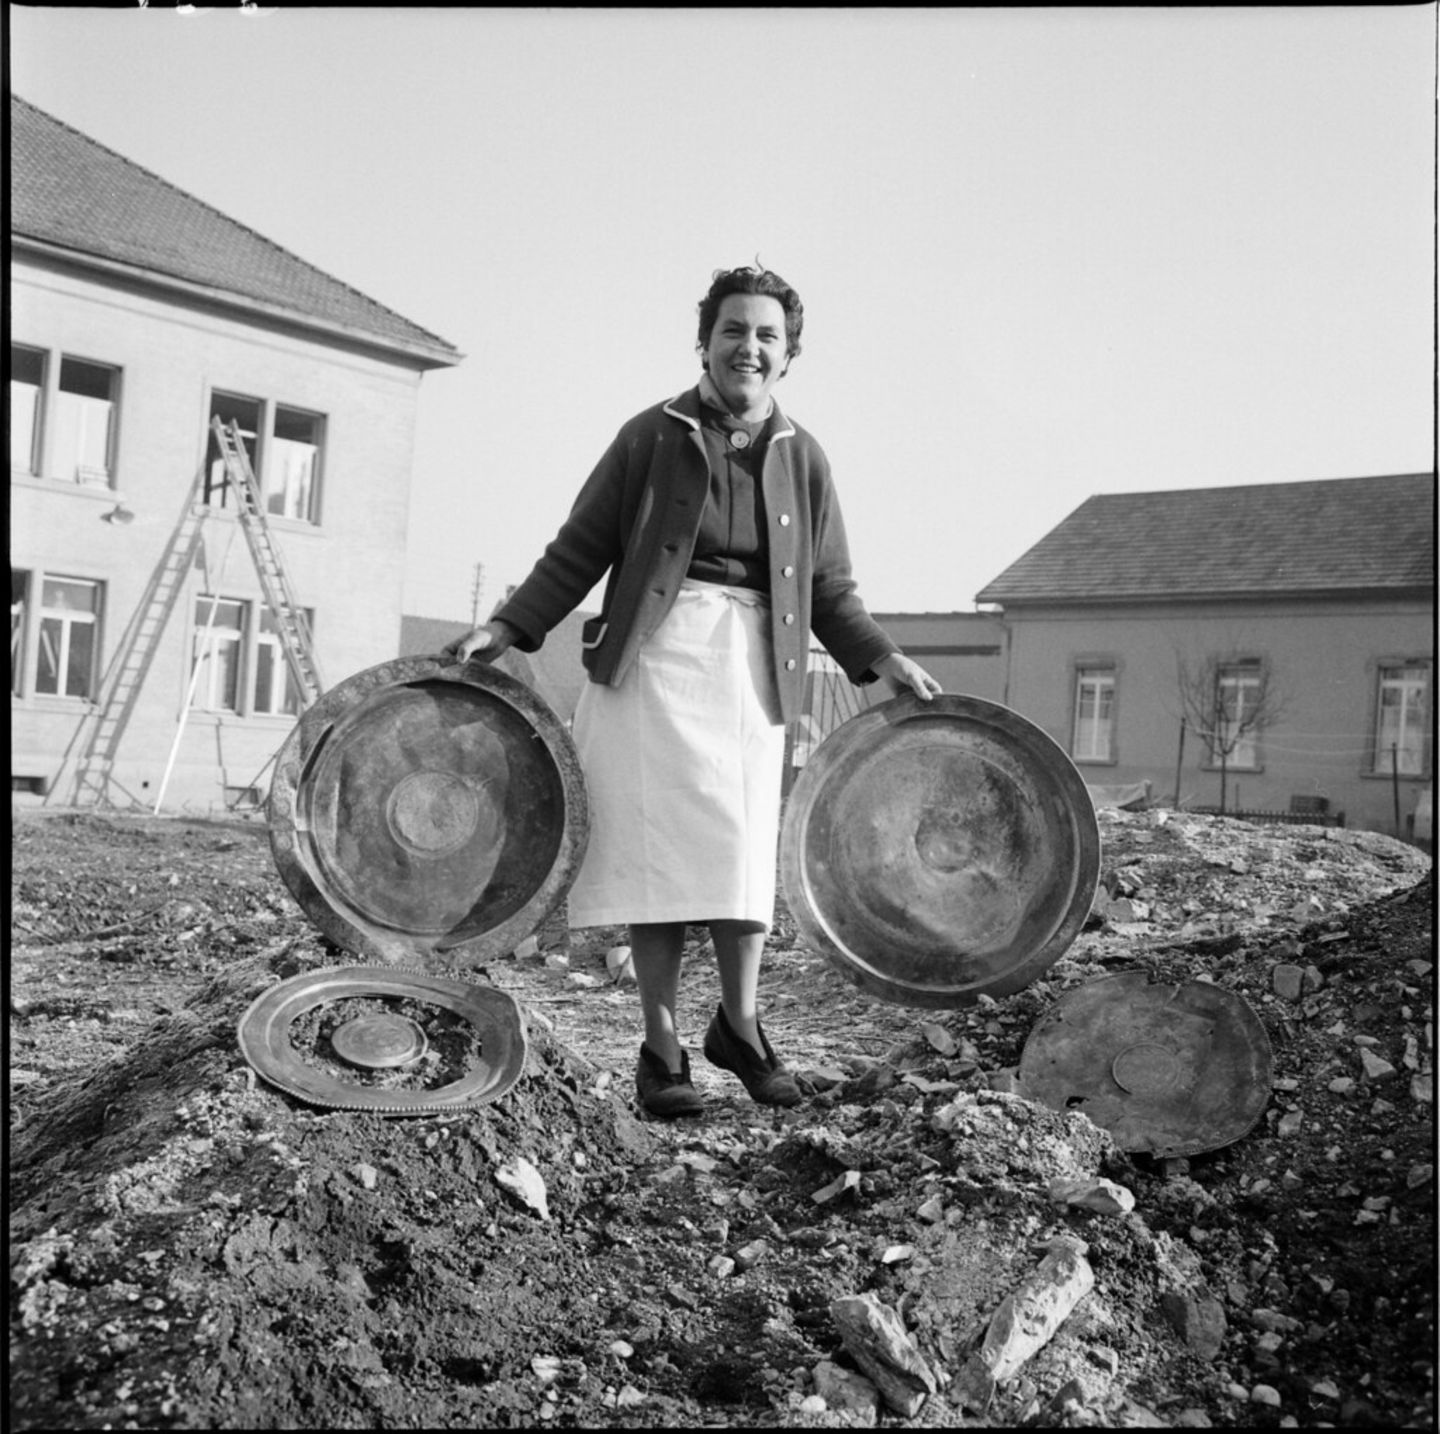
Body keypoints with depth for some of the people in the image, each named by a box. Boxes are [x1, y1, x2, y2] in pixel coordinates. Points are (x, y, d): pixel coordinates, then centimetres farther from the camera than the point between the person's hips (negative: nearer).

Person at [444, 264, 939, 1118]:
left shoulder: (802, 458, 10)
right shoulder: (653, 435, 4)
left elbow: (830, 588, 13)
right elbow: (581, 551, 4)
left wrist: (882, 658, 0)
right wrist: (509, 628, -5)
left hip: (751, 663, 2)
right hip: (651, 654, -2)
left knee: (742, 841, -1)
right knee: (657, 841, -3)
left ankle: (740, 1023, 19)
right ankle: (663, 1046, 7)